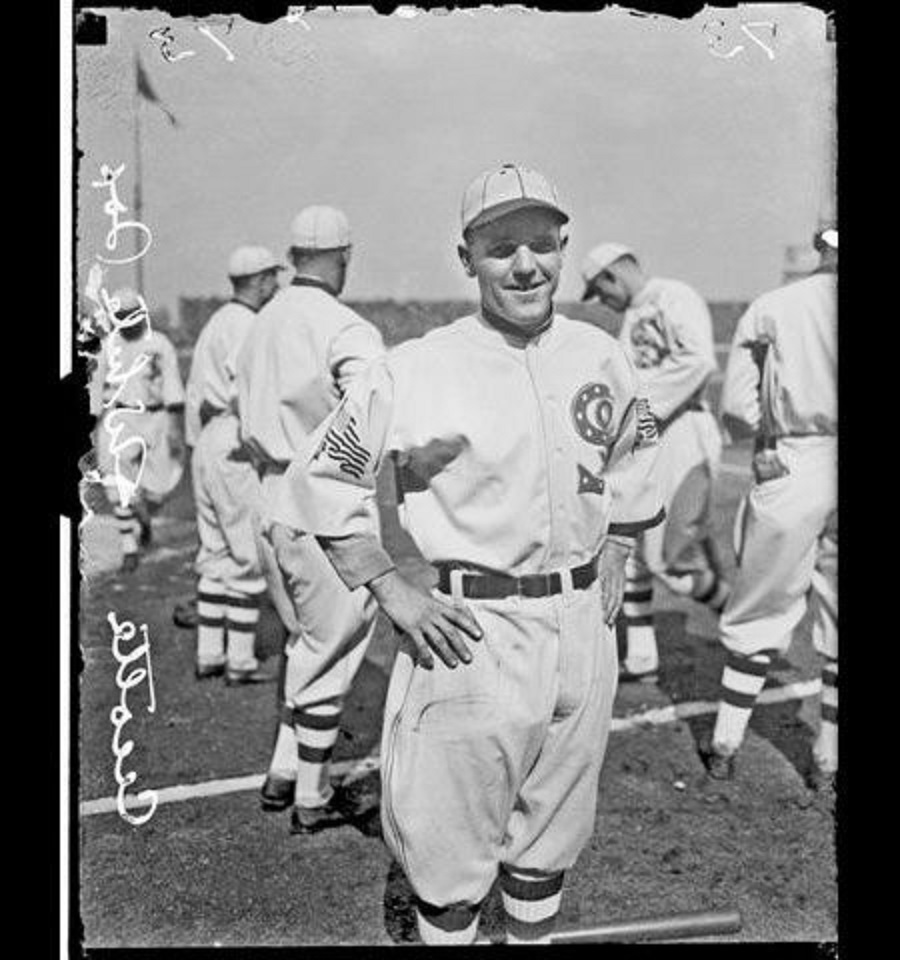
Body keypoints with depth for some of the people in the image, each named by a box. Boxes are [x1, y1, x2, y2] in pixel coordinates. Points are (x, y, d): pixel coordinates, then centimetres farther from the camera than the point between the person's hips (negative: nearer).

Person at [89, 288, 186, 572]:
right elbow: (97, 389, 11)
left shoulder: (159, 344, -3)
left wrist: (175, 425, -15)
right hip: (118, 420, 1)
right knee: (119, 485, -10)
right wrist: (95, 431, 10)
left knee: (156, 488, 1)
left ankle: (144, 518, 36)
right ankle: (130, 548, -1)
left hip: (153, 420, -1)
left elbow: (173, 388, -7)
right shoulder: (108, 347, 6)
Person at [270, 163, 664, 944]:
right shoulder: (416, 370, -12)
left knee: (554, 833, 19)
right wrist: (393, 592, -10)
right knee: (450, 844, 5)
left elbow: (632, 457, 21)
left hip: (581, 626, 5)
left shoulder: (602, 357, 3)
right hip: (468, 630, -4)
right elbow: (320, 482, -5)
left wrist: (615, 561, 12)